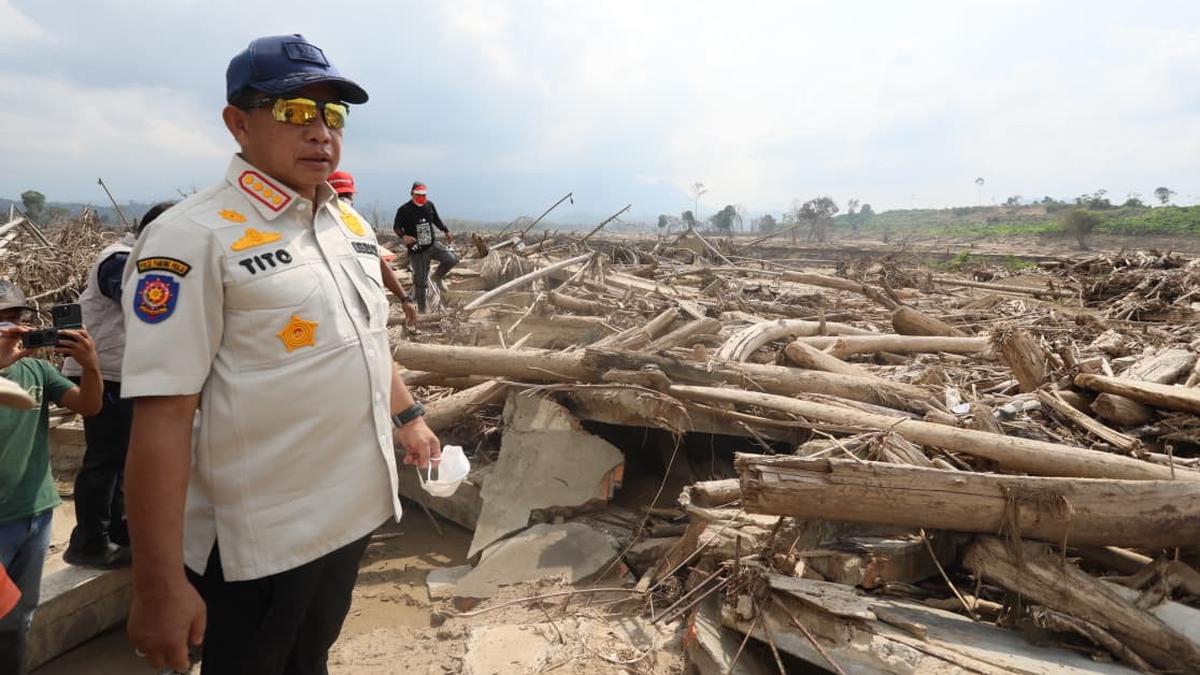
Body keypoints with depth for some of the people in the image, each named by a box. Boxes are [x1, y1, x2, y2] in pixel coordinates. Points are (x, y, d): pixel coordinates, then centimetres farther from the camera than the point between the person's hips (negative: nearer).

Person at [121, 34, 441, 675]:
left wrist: (408, 416, 20)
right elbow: (162, 414, -21)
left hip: (354, 509, 6)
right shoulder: (193, 237, -18)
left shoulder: (353, 225, 6)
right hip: (258, 539, -6)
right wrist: (159, 584, -20)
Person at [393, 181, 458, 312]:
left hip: (432, 244, 4)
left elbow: (436, 219, 20)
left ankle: (437, 277, 9)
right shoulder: (404, 209, -9)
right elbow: (397, 227, -5)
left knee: (452, 259, -21)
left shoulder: (430, 205, 4)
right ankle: (422, 311, 13)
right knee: (420, 281, -1)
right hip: (416, 250, -4)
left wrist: (446, 231, 12)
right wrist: (403, 236, -24)